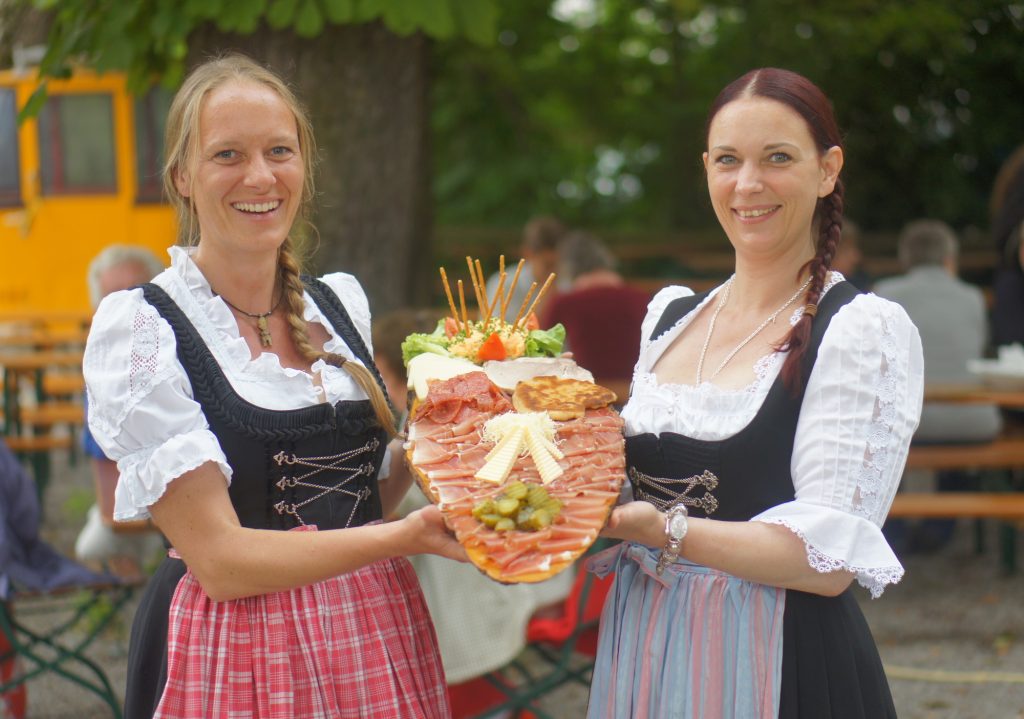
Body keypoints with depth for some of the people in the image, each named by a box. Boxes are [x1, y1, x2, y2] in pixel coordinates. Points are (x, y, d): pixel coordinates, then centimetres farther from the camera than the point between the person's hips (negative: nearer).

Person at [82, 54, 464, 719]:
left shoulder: (342, 303, 6)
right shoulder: (139, 327, -12)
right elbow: (219, 556, -18)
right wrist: (407, 536, -24)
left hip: (383, 648, 6)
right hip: (238, 658, -6)